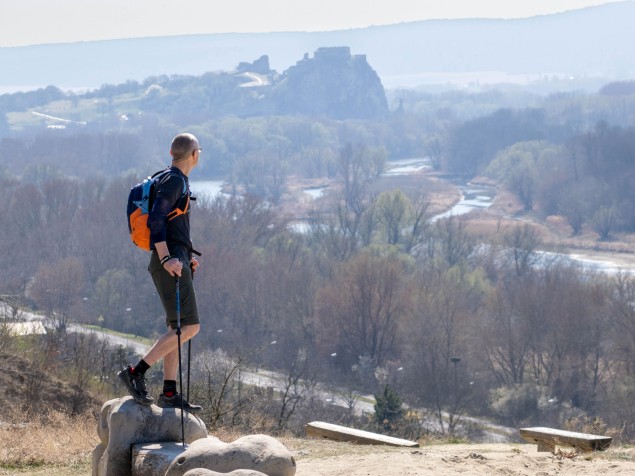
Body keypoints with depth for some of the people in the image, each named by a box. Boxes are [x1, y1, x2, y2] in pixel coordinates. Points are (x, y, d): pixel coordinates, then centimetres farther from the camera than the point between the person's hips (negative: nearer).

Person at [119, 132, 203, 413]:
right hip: (171, 265, -11)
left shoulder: (177, 181, 21)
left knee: (177, 328, 9)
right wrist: (167, 258, -25)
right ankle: (136, 373, -16)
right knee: (188, 327, -14)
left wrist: (185, 256, 24)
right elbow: (155, 220, -21)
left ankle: (169, 393, 9)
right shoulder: (174, 181, -11)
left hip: (175, 261, 11)